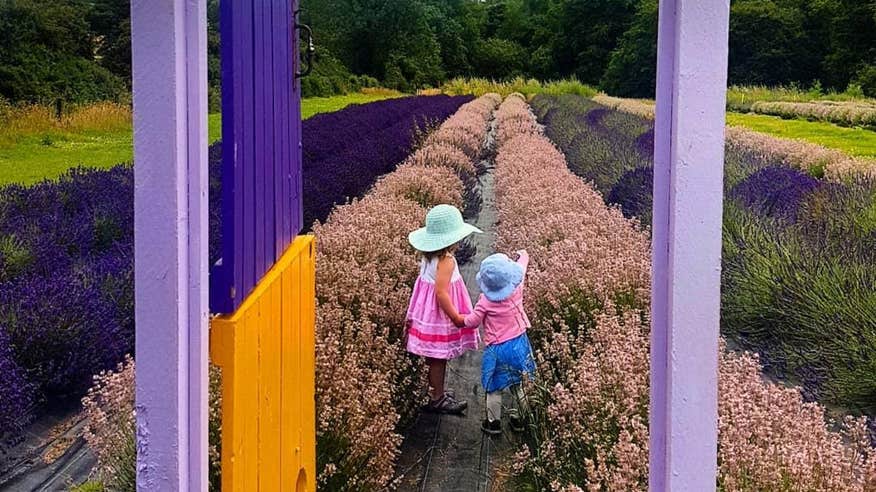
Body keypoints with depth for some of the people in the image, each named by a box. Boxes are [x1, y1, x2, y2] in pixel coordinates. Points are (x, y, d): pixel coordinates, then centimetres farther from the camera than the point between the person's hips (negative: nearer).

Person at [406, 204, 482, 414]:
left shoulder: (428, 257, 3)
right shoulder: (446, 261, -24)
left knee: (434, 357, 20)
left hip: (427, 313, 9)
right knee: (438, 358, 3)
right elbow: (441, 292, -28)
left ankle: (435, 391, 33)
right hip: (439, 317, -9)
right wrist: (456, 317, -21)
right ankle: (437, 399, 14)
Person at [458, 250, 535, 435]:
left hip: (497, 349, -5)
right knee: (516, 385, 22)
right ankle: (520, 419, 35)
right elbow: (521, 267, 8)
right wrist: (523, 255, 28)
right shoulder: (517, 288, -13)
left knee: (494, 388, 12)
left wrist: (460, 321, 12)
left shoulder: (485, 301, -23)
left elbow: (472, 321, -9)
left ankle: (493, 422, 24)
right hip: (519, 343, 5)